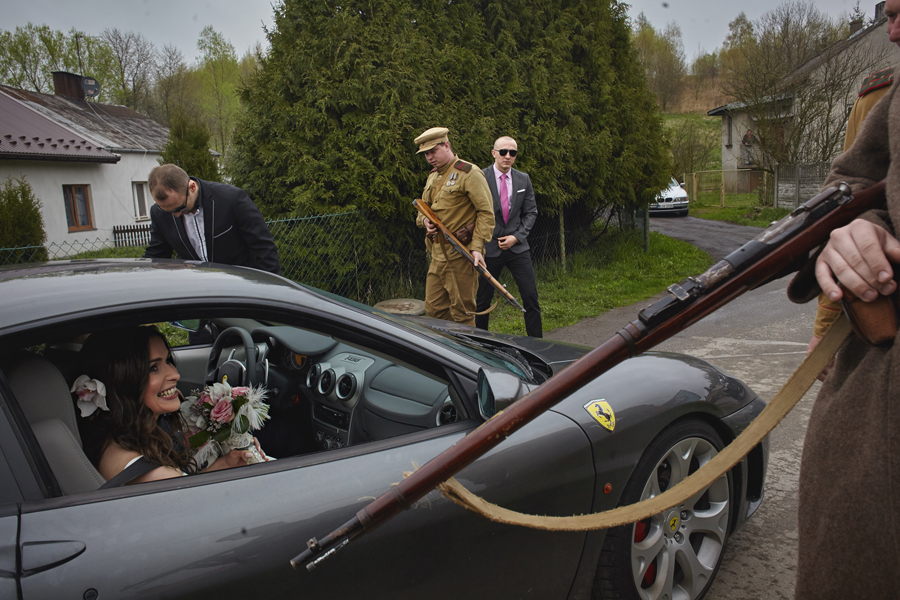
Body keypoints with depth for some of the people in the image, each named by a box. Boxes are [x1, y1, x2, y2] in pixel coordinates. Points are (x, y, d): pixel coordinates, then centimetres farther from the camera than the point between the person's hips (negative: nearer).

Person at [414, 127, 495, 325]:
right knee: (434, 309, 10)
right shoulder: (433, 176, 17)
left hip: (461, 254, -8)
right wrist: (424, 221, 2)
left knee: (462, 312, -2)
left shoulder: (469, 173, -7)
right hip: (438, 254, 8)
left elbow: (486, 213, -12)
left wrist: (477, 247, -20)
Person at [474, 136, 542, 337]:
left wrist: (516, 237, -5)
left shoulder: (523, 179, 7)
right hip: (489, 248, -3)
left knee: (531, 297, 0)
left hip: (517, 246, 3)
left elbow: (531, 213, 9)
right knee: (483, 300, 6)